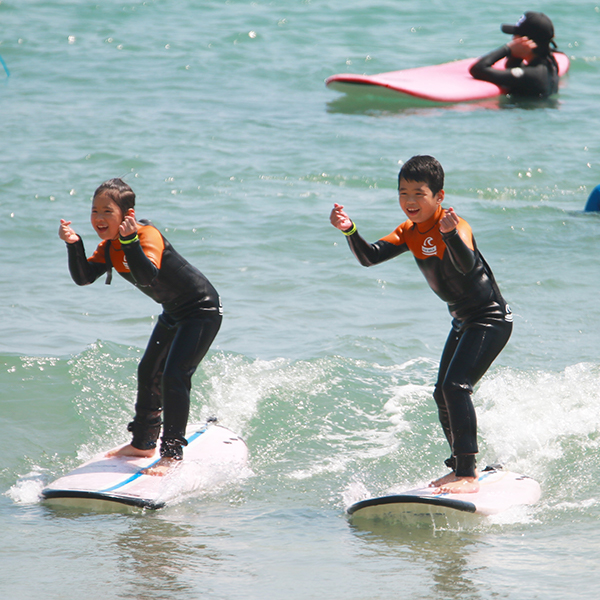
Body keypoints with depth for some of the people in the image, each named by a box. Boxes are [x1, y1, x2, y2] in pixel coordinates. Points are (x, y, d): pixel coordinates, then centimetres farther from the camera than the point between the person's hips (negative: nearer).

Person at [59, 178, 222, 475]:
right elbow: (83, 277, -9)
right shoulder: (109, 247, 0)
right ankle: (143, 443, 34)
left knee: (174, 376, -18)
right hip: (174, 314, 10)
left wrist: (130, 240, -53)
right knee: (148, 373, 17)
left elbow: (147, 277, -43)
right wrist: (73, 244, -23)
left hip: (202, 309, -10)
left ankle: (172, 453, -14)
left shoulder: (148, 235, -28)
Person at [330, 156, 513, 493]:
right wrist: (349, 230, -25)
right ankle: (463, 467, 34)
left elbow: (466, 265, -44)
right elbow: (369, 257, -7)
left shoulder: (455, 227, -24)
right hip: (464, 321, 10)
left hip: (491, 319, -10)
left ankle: (467, 475, -24)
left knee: (455, 386, -23)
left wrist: (451, 234, -63)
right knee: (443, 394, 17)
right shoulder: (410, 233, 1)